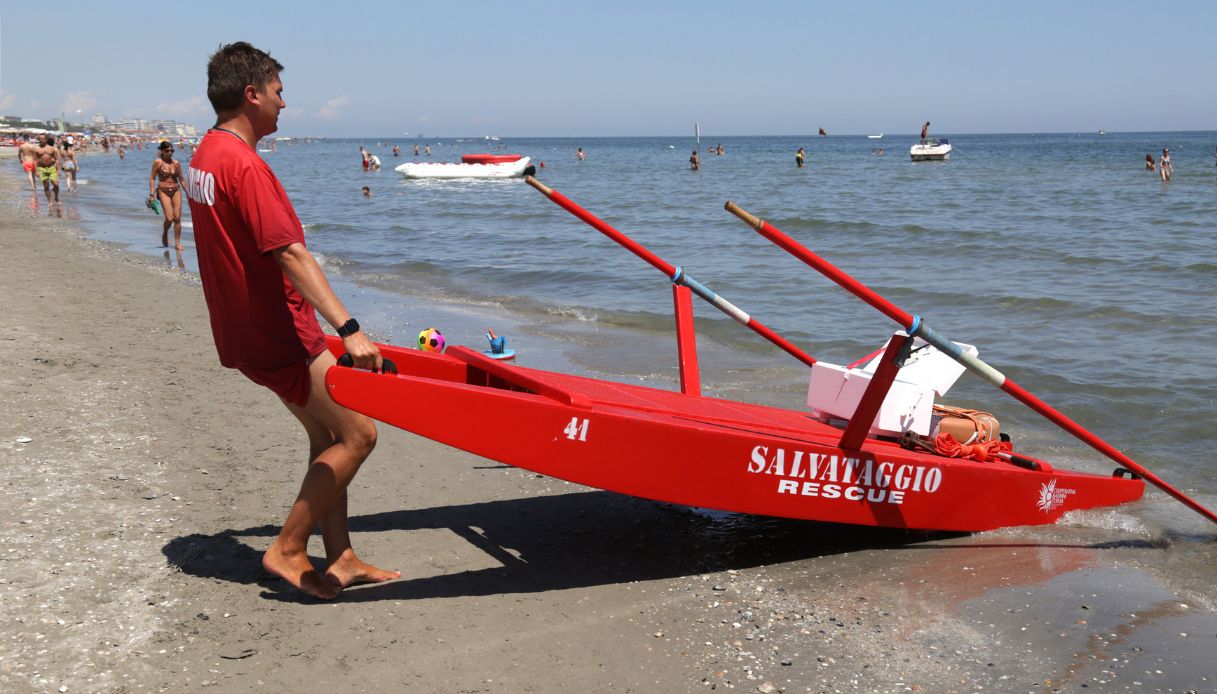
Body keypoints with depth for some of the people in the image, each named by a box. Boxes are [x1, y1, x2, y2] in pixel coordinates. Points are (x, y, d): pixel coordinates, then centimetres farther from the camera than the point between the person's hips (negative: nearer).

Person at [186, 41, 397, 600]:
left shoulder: (204, 156, 11)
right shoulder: (244, 165, -20)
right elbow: (291, 256, -28)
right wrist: (348, 329, -32)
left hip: (245, 328, 10)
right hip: (277, 332, -10)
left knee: (326, 436, 15)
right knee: (357, 434, -5)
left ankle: (340, 559, 19)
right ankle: (288, 550, 2)